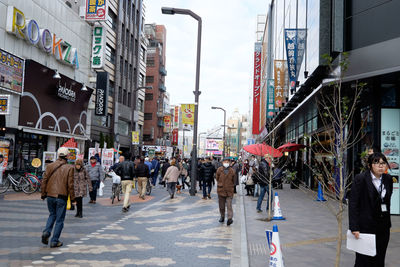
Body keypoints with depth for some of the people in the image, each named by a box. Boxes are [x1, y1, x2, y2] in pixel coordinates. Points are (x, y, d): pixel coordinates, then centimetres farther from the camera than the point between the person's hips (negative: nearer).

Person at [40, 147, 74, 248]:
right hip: (61, 197, -4)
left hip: (50, 196, 4)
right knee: (59, 219, 6)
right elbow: (70, 185, -8)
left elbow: (44, 181, 5)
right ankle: (54, 241, 9)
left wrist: (43, 194, 15)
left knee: (52, 215, 24)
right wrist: (72, 197, 2)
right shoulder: (69, 168, -8)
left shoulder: (50, 166, 2)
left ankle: (46, 232, 3)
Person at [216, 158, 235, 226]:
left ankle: (230, 218, -16)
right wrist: (220, 184, 9)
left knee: (229, 205, -11)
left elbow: (233, 181, 12)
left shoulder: (232, 171, 0)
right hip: (221, 190, 1)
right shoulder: (219, 170, -1)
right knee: (221, 205, 11)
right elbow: (217, 178, 10)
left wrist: (231, 186, 11)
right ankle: (222, 217, 27)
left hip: (229, 191, -1)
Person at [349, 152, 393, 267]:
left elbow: (387, 201, 14)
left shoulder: (388, 179, 5)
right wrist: (354, 228, -16)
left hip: (383, 228, 5)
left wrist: (387, 222, 12)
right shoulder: (360, 179, -11)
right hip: (366, 227, -5)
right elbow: (353, 204, -13)